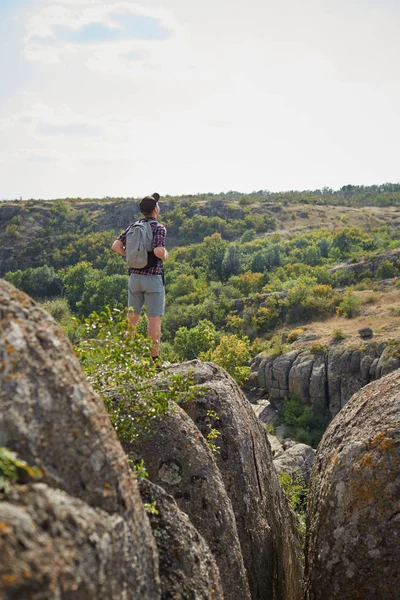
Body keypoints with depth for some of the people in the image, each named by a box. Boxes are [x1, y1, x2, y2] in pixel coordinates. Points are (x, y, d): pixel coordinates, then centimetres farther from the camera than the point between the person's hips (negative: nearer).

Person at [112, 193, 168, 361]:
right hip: (153, 278, -5)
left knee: (132, 316, 15)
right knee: (154, 319, 0)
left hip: (134, 276, 5)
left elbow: (116, 246, 0)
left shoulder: (133, 226, 7)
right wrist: (165, 255, -2)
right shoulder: (159, 228, -10)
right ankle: (154, 358, 2)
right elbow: (158, 251, -24)